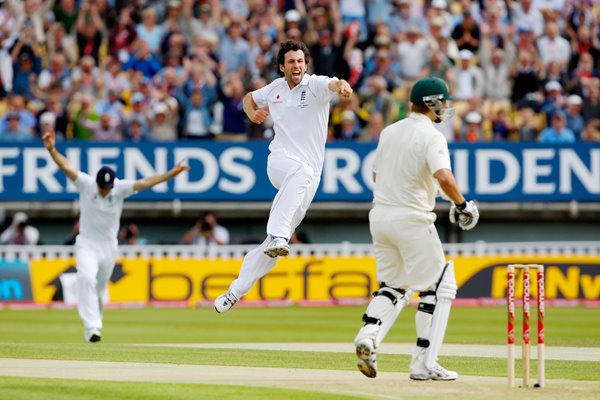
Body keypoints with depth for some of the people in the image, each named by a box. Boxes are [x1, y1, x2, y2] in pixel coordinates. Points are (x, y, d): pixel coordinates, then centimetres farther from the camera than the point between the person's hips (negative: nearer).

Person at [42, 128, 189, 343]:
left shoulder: (120, 189, -7)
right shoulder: (86, 184, -11)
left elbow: (146, 182, -14)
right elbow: (66, 166, -20)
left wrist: (172, 173, -24)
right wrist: (51, 150, -35)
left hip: (109, 246, 2)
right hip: (87, 244, -2)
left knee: (100, 289, 13)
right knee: (87, 279, -24)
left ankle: (93, 322, 35)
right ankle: (92, 327, -28)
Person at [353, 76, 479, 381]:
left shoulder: (389, 132, 11)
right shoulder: (431, 136, -11)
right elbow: (444, 177, -26)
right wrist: (461, 205, -11)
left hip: (379, 216, 7)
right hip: (412, 219, -7)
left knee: (394, 286, 19)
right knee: (439, 288, 3)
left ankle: (368, 335, -7)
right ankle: (424, 364, -1)